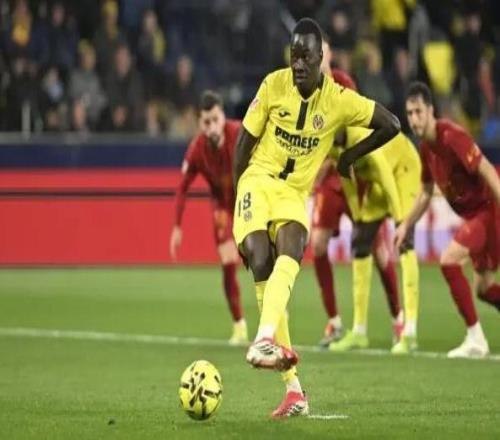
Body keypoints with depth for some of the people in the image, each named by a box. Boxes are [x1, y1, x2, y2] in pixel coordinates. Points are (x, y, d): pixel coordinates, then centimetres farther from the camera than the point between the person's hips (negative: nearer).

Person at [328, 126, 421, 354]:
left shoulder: (361, 137, -38)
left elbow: (386, 178, -32)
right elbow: (347, 180, -4)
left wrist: (400, 221, -27)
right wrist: (357, 217, -2)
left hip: (403, 167, -8)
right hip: (373, 178, 8)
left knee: (404, 242, -20)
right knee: (360, 243, 2)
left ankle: (410, 333, -25)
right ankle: (359, 332, 9)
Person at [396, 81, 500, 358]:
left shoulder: (452, 136, -21)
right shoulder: (426, 148, 6)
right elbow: (426, 193, 20)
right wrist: (406, 225, 18)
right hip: (473, 214, 9)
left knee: (448, 260, -20)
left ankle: (475, 338, -13)